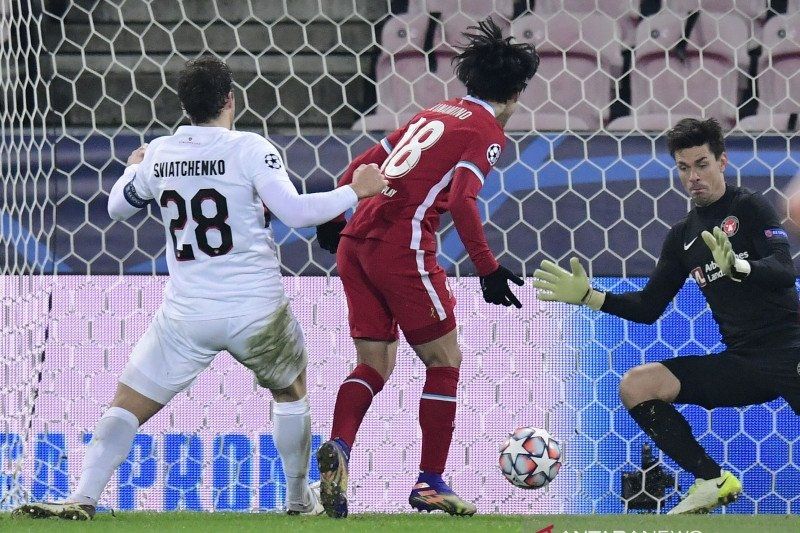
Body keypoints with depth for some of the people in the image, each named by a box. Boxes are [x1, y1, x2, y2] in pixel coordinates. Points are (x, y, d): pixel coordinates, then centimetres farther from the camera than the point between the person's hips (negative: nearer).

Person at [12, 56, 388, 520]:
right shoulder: (249, 149, -9)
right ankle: (300, 500, 30)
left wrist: (133, 170, 41)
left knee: (127, 407, 5)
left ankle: (84, 498, -11)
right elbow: (294, 211, -17)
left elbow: (118, 207, 20)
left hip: (186, 316, 1)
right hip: (258, 309, -1)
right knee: (292, 393, 26)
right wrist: (356, 192, -6)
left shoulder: (158, 154, 3)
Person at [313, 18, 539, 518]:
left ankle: (338, 448, -14)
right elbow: (461, 200, -16)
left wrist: (334, 218, 33)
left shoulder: (433, 114, 21)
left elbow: (363, 165, 22)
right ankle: (430, 484, 3)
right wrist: (488, 269, -15)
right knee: (445, 361, 4)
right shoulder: (487, 131, -1)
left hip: (356, 243, 7)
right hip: (403, 248, -7)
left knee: (375, 364, 11)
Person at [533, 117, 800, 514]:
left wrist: (736, 267, -36)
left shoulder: (750, 207, -3)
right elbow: (649, 308, 20)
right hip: (740, 360, 7)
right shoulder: (683, 236, 15)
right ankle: (713, 482, -4)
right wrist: (588, 296, 9)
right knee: (636, 385, -7)